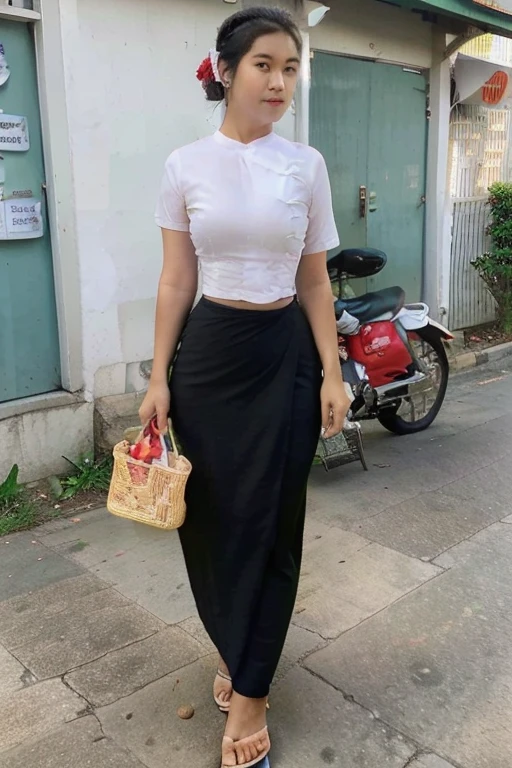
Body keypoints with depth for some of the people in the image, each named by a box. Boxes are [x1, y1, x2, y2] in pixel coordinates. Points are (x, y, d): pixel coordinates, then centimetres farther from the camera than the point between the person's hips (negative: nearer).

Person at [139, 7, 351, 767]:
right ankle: (235, 651, 38)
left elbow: (315, 282, 5)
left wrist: (332, 374, 0)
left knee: (270, 524, 5)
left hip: (285, 355, 0)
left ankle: (249, 691, 22)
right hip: (210, 352, 0)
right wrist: (159, 377, -2)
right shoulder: (185, 165, 0)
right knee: (212, 517, 9)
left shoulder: (306, 165, 2)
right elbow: (176, 281, 2)